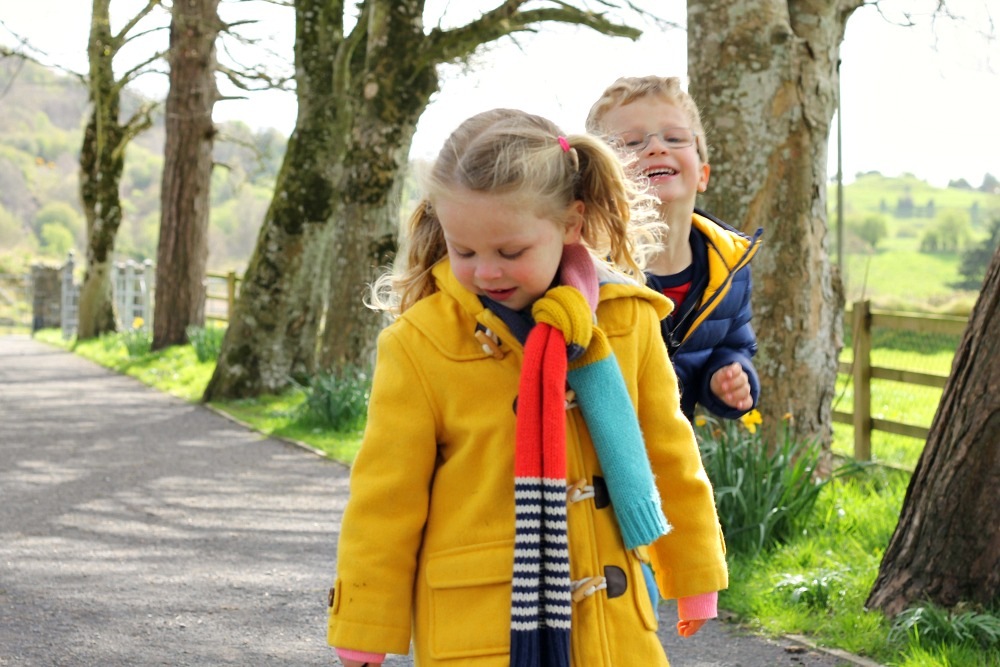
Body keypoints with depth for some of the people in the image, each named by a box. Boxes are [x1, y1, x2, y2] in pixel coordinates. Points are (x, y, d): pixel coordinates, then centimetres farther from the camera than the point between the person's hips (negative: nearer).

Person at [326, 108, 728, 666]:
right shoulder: (419, 344, -8)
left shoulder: (629, 320, 0)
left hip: (611, 620, 3)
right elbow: (385, 499, -2)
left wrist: (696, 576, 18)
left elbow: (668, 453, 12)